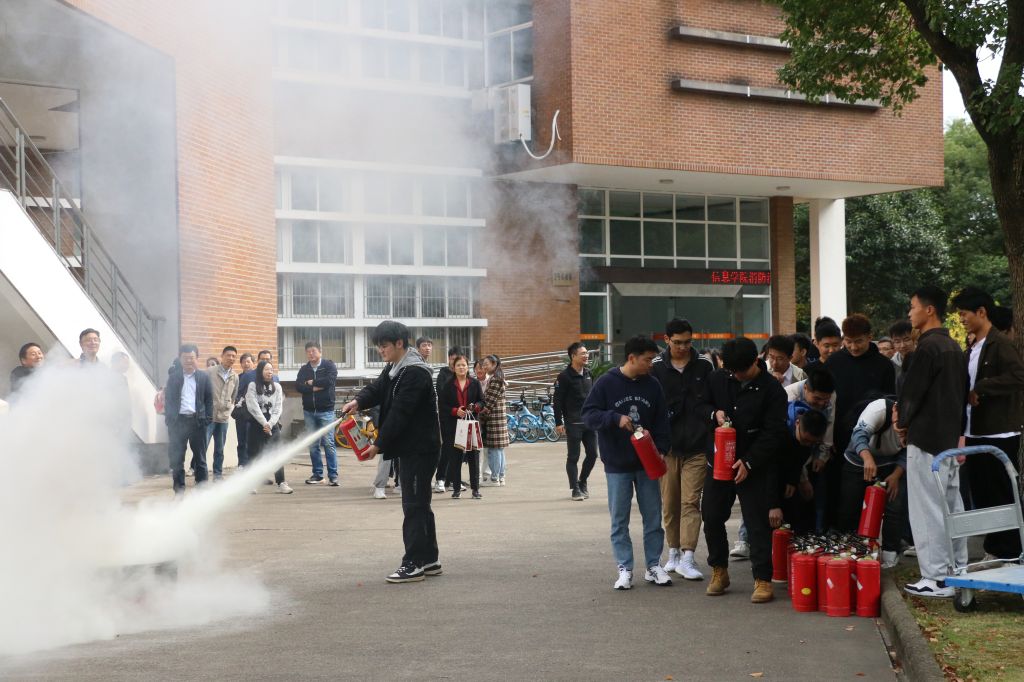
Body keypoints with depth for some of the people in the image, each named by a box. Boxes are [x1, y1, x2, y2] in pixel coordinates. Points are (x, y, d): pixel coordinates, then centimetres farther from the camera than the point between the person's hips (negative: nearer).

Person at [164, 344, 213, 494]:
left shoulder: (204, 377, 7)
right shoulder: (173, 377, 8)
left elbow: (209, 399, 7)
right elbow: (168, 399, 6)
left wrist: (208, 418, -2)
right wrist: (169, 418, -4)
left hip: (197, 421, 0)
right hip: (178, 421, 0)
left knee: (200, 457, 4)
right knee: (176, 457, 0)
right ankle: (179, 489, 6)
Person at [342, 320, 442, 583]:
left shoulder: (415, 372, -20)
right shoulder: (394, 368, 13)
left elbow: (400, 413, -22)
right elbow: (378, 389, 7)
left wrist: (379, 444, -20)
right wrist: (358, 401, -15)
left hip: (420, 449, -10)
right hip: (410, 448, 10)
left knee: (414, 505, -8)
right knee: (419, 503, 14)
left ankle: (414, 564, -5)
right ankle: (428, 560, 21)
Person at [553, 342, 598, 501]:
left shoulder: (589, 374, 11)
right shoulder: (564, 376, -8)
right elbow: (557, 401, -9)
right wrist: (558, 423, -13)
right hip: (573, 423, -6)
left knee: (592, 454, 6)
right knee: (573, 457, 1)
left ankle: (582, 482, 24)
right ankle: (575, 488, 8)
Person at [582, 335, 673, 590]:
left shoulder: (652, 385, 2)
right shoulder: (607, 383, -7)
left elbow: (661, 422, 6)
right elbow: (589, 414, -8)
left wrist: (661, 450, -7)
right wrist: (615, 418, -23)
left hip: (647, 463, 3)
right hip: (617, 464, -3)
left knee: (653, 516, 6)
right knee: (619, 519, 3)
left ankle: (654, 565, 17)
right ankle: (625, 569, 10)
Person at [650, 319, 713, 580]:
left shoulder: (704, 366, 3)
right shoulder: (656, 367, 3)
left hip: (696, 447, -1)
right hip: (667, 446, 1)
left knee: (691, 502, -7)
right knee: (669, 503, 9)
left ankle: (687, 557, -10)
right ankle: (674, 552, 23)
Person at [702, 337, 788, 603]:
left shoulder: (772, 390, -11)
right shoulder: (718, 379, 1)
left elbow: (774, 433, -14)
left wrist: (748, 462, -21)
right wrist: (714, 413, -9)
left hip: (754, 467, -5)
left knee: (757, 522, -5)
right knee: (712, 517, 10)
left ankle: (763, 579, 2)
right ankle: (719, 570, 28)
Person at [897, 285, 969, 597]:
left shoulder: (928, 347, -16)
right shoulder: (954, 347, 13)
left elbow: (912, 391, -15)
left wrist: (903, 422, 1)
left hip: (926, 438, -9)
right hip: (951, 437, 9)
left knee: (927, 509, -6)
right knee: (952, 504, 14)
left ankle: (936, 577, -6)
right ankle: (958, 570, 20)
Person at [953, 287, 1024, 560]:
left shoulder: (1000, 345, -11)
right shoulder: (972, 350, 15)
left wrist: (979, 389, -20)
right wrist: (963, 432, 10)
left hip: (999, 435, -8)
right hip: (976, 434, 8)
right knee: (982, 496, 12)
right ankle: (993, 550, 20)